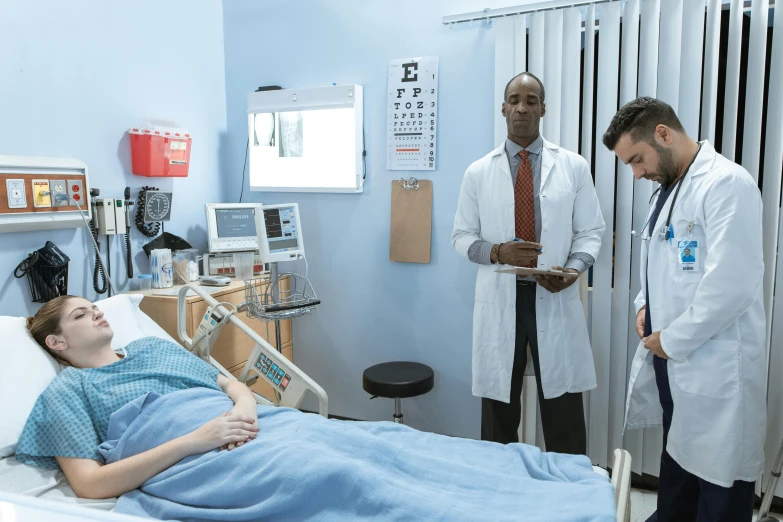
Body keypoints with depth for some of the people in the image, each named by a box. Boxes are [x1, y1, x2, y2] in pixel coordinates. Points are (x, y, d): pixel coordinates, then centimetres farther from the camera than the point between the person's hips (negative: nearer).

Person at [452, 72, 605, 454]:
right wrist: (496, 252, -14)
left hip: (555, 300, 0)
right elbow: (461, 236, 6)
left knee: (563, 417, 6)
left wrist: (574, 268, -14)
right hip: (500, 300, 1)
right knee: (499, 411, 11)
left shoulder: (574, 167, 4)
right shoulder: (478, 173, 4)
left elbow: (591, 231, 6)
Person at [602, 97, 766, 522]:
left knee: (718, 469, 6)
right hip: (673, 358, 9)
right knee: (678, 453, 22)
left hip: (714, 365, -9)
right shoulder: (668, 188, 13)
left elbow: (731, 284, -23)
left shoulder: (727, 184, -16)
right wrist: (646, 306, 5)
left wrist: (672, 340, -15)